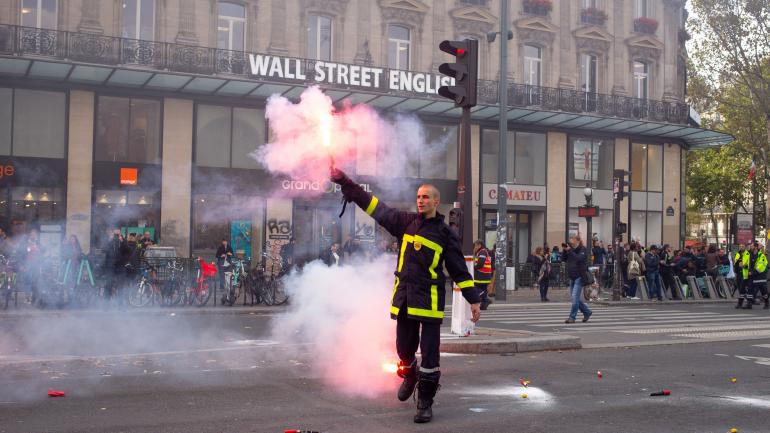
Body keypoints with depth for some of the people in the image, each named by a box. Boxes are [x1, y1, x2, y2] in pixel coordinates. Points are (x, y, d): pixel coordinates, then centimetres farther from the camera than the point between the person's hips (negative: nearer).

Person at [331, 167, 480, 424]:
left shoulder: (445, 234, 1)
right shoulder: (406, 222, 8)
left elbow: (459, 270, 2)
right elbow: (375, 207, 6)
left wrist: (474, 300, -2)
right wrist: (345, 182, 2)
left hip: (430, 300, -3)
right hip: (404, 297, 3)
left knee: (429, 353, -2)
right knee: (404, 349, 12)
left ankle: (425, 402, 10)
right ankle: (410, 377, 44)